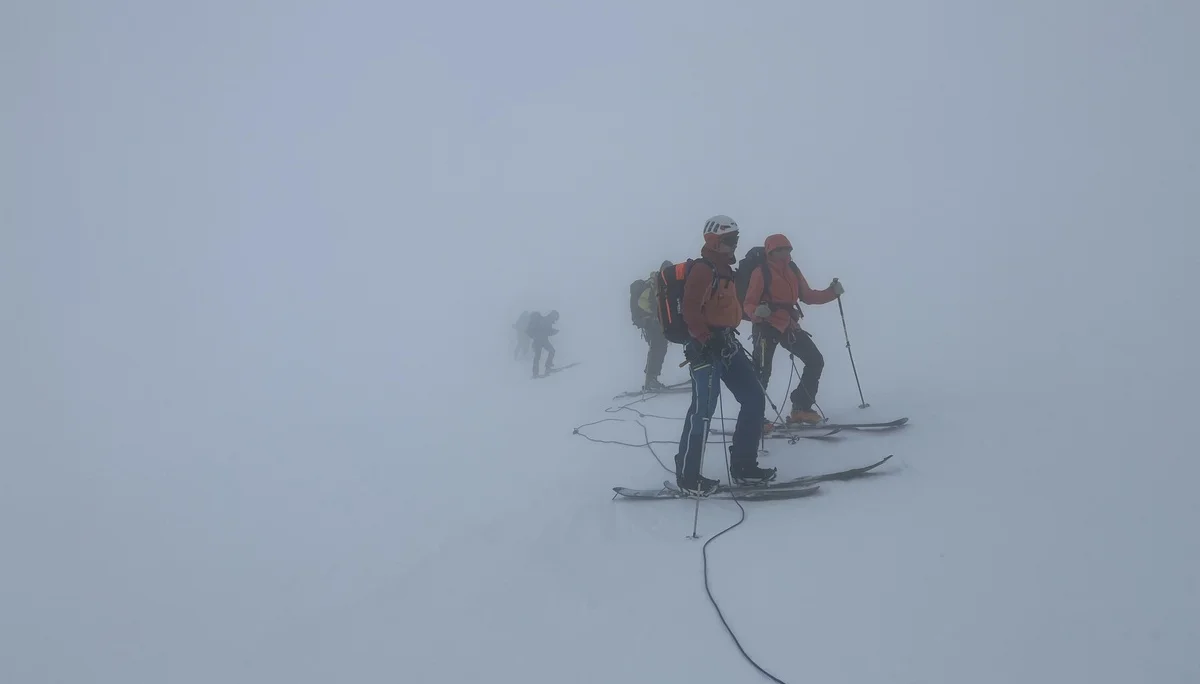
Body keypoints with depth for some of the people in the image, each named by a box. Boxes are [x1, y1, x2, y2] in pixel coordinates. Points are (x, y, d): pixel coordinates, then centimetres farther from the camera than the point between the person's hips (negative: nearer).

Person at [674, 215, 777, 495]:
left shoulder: (724, 270, 19)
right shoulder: (701, 269, -11)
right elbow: (690, 311, -19)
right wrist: (707, 340, -24)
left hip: (727, 344, 10)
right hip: (706, 346, -10)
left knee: (754, 400, 7)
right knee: (704, 408, -11)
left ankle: (743, 466, 14)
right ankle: (687, 476, -3)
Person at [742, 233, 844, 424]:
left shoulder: (793, 270, 9)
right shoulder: (761, 272, -9)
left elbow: (807, 296, 17)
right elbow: (748, 303, -12)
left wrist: (832, 293, 4)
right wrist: (757, 313, -34)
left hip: (789, 326, 7)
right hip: (766, 326, -7)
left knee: (816, 361, 6)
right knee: (762, 372, -15)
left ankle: (801, 408, 15)